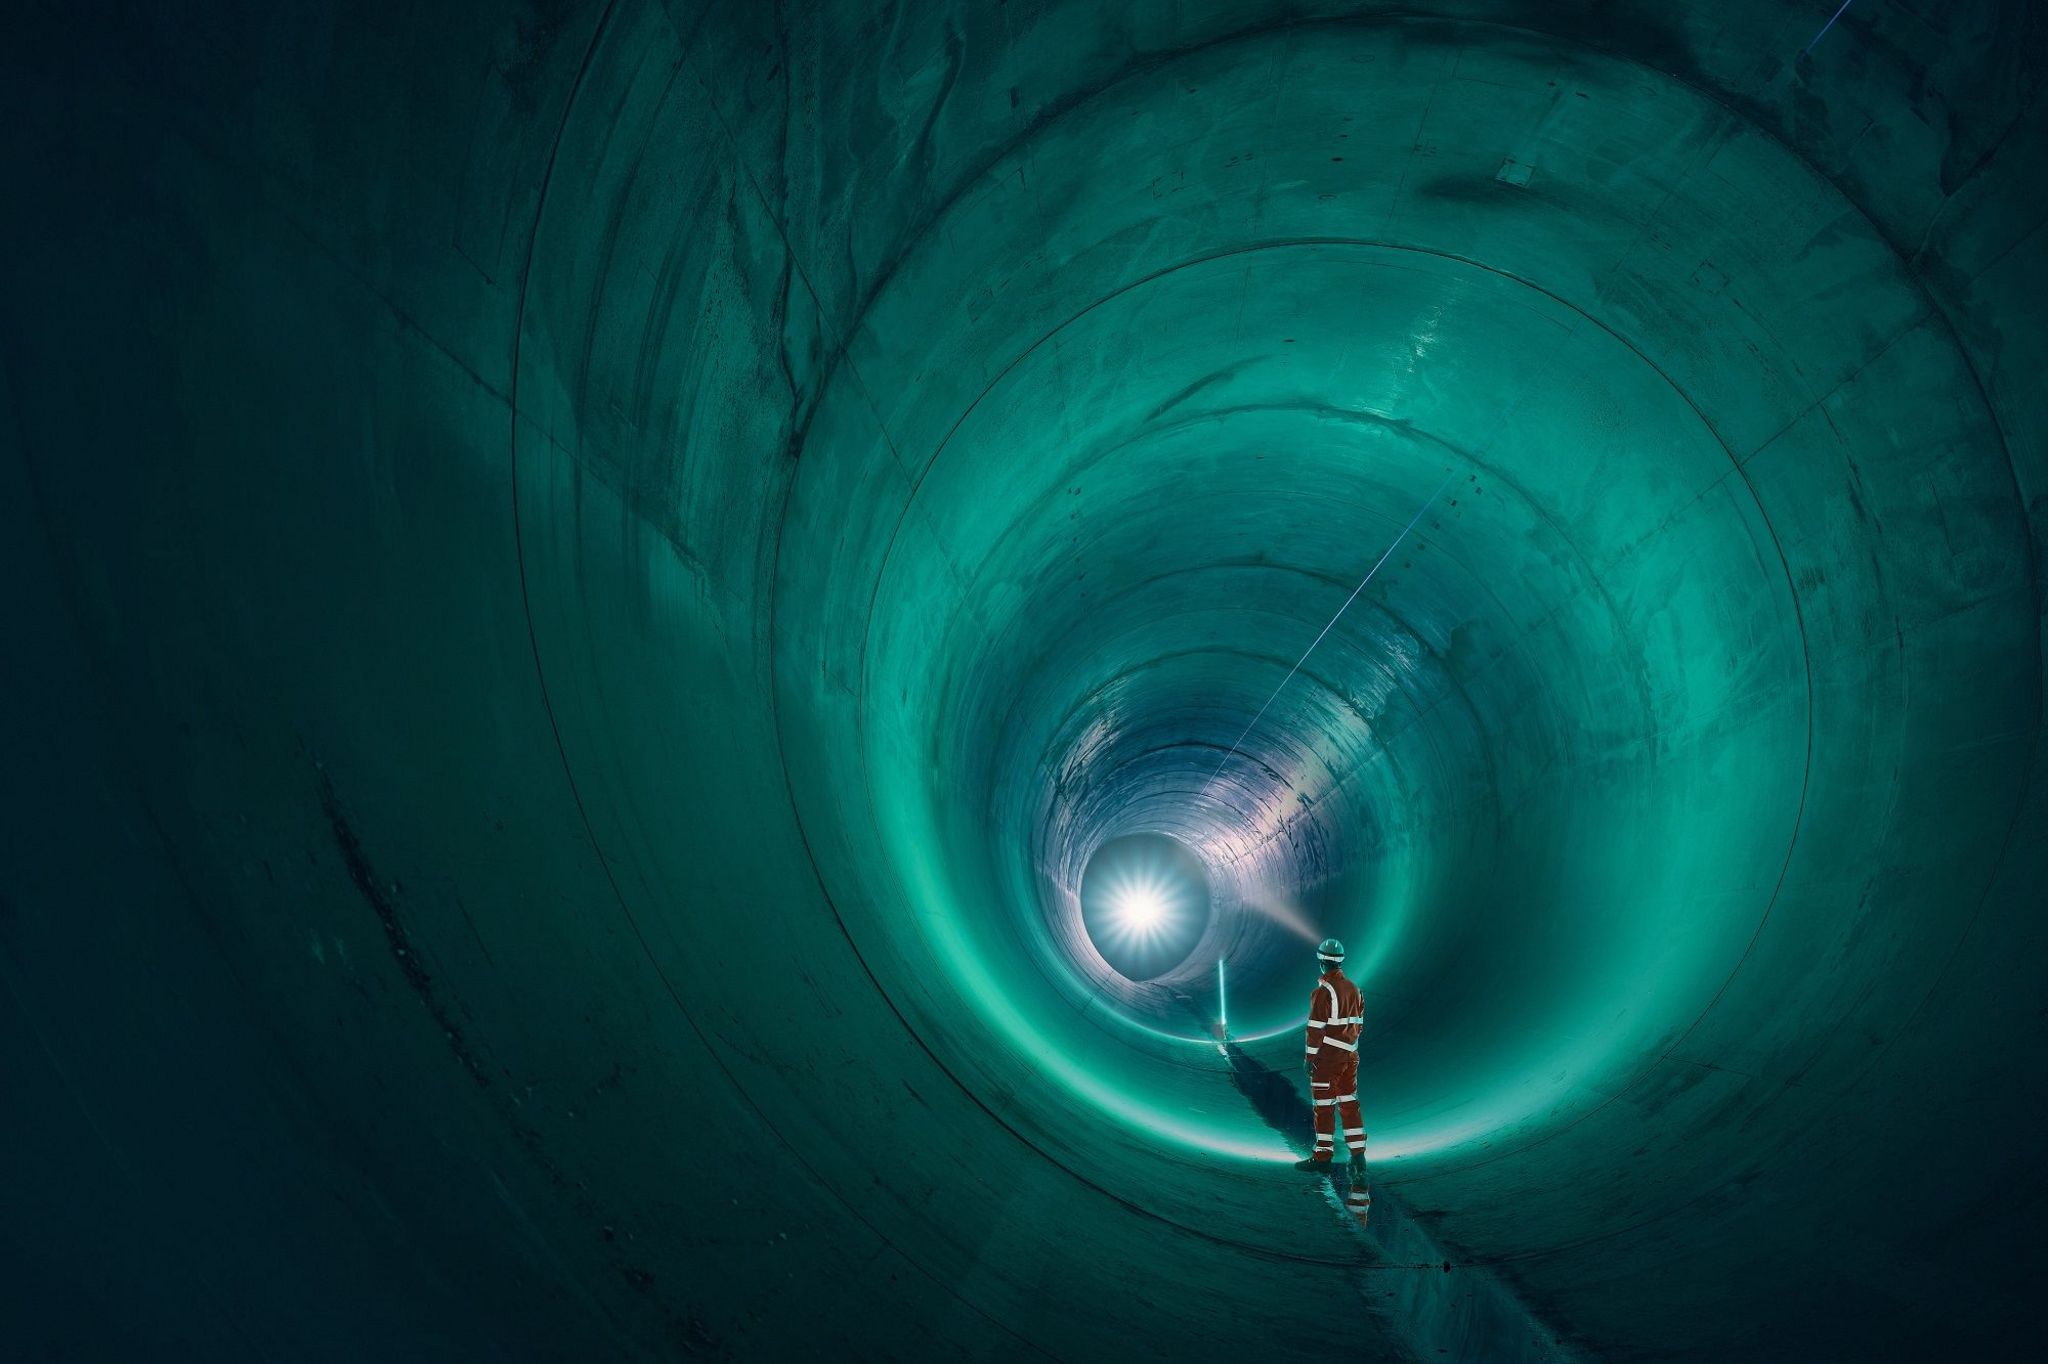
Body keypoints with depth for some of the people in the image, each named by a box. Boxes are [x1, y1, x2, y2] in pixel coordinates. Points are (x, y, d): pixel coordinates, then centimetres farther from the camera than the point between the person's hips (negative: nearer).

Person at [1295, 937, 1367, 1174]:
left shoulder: (1323, 992, -16)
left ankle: (1323, 1155, 10)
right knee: (1349, 1104, 12)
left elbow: (1316, 1028, -17)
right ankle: (1358, 1155, 10)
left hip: (1327, 1057, -7)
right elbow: (1358, 1023, 13)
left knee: (1324, 1106, 3)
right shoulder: (1354, 989, 7)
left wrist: (1310, 1057, -11)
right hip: (1350, 1056, 7)